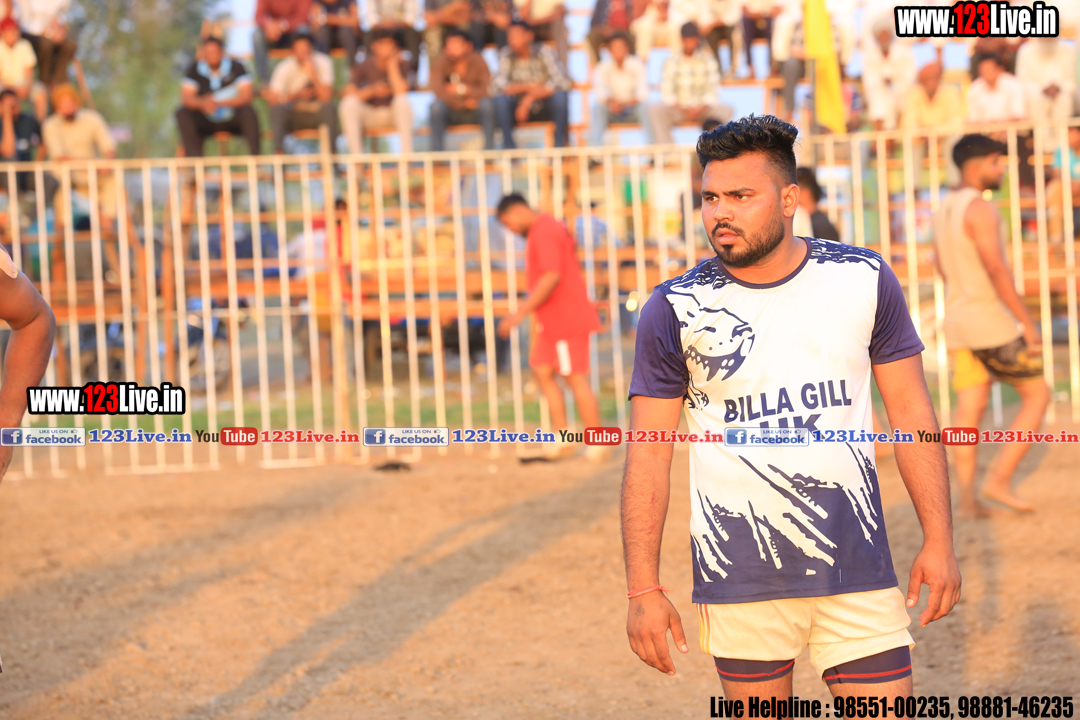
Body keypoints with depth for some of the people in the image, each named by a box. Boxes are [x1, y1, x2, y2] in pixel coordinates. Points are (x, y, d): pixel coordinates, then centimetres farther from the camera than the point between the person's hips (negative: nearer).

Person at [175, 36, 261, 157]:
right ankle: (194, 156, -28)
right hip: (205, 122, 2)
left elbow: (246, 96, -15)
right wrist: (202, 103, -32)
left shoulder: (236, 67, -6)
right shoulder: (194, 69, -1)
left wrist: (218, 103, -28)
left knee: (248, 112, -32)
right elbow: (186, 98, -8)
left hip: (233, 120, -1)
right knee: (182, 114, -24)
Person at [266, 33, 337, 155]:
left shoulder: (323, 63, -12)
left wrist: (313, 75, -31)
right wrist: (296, 95, -26)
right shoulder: (284, 67, -12)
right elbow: (272, 99, -18)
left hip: (317, 113, 0)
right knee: (277, 109, -31)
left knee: (328, 107, -33)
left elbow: (326, 98, -21)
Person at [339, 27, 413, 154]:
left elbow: (401, 92, -24)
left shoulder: (402, 64, -8)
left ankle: (407, 153, -34)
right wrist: (372, 91, -29)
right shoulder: (365, 66, -7)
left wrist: (392, 65, -20)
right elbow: (348, 93, -16)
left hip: (394, 114, -1)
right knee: (349, 103, -29)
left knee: (402, 100, -34)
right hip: (369, 114, 1)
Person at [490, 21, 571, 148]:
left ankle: (560, 144, -21)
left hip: (546, 108, -1)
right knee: (500, 98, -28)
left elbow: (562, 81, -24)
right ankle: (509, 146, -21)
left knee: (559, 95, -32)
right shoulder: (506, 55, -7)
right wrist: (528, 87, -27)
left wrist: (529, 98, -29)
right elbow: (496, 85, -19)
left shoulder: (544, 52, -11)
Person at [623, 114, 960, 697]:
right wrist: (643, 589, -7)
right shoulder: (675, 310, -2)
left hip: (856, 571, 1)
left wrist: (939, 540, 2)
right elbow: (647, 456, -1)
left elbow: (912, 412, 8)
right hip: (739, 579, -1)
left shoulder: (864, 280, 3)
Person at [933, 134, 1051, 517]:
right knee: (1037, 394, 4)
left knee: (969, 410, 5)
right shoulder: (981, 209, -17)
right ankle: (1000, 479, -4)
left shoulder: (944, 210, 12)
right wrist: (1027, 322, -19)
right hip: (994, 323, -8)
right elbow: (996, 270, -23)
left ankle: (967, 497, -2)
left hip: (958, 323, 8)